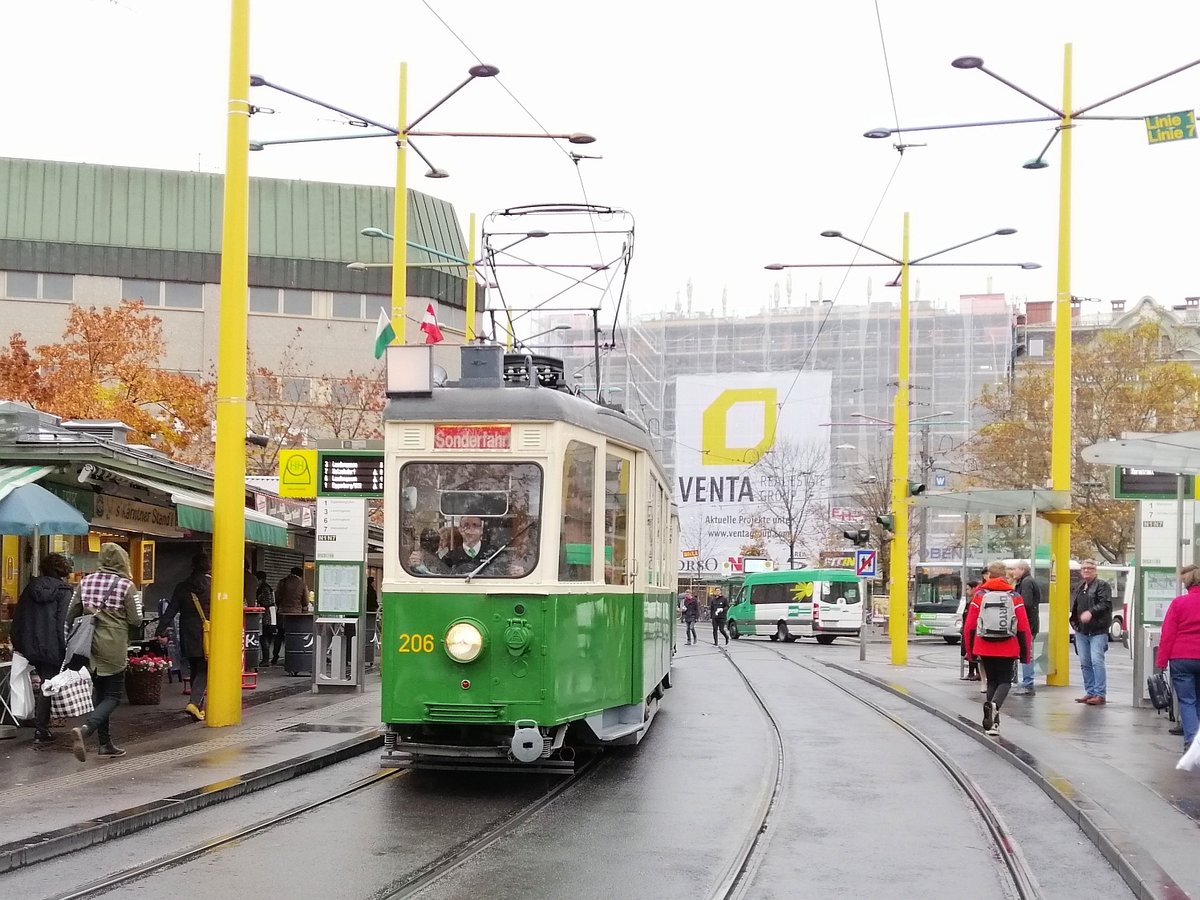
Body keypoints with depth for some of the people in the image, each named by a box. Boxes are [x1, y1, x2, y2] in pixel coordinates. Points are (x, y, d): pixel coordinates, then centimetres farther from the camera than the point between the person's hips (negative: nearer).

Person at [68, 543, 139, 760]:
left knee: (99, 693, 17)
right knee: (112, 696, 2)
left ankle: (105, 744, 21)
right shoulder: (125, 585, -9)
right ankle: (85, 729, -22)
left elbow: (71, 615, 5)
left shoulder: (86, 582, 3)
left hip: (89, 645, 5)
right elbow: (136, 619, -7)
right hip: (113, 648, -5)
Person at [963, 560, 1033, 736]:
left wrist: (970, 649, 12)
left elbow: (970, 625, 2)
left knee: (992, 681, 15)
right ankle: (994, 705, -24)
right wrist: (1026, 652, 6)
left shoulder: (979, 595, 1)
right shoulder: (1014, 597, 1)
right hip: (1008, 649, -1)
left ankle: (993, 722, 9)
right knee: (1004, 681, 7)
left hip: (984, 648, 1)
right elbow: (1024, 628, -2)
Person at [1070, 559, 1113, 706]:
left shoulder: (1102, 585, -2)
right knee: (1084, 663, 8)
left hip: (1098, 631, -7)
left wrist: (1091, 612, -27)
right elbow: (1074, 605, 26)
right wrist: (1075, 622, 11)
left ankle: (1100, 694, -11)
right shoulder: (1079, 587, 20)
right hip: (1081, 631, 7)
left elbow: (1105, 604, -15)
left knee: (1097, 661, -13)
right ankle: (1090, 692, 16)